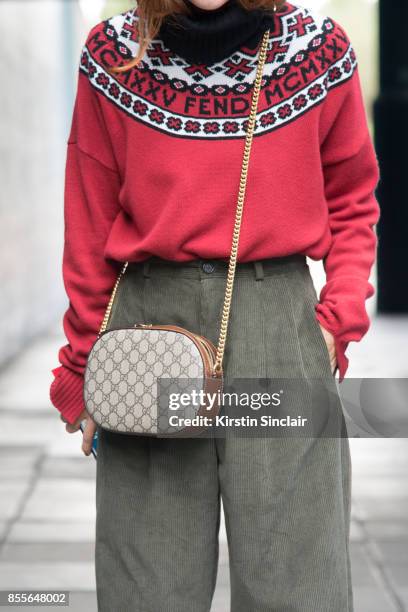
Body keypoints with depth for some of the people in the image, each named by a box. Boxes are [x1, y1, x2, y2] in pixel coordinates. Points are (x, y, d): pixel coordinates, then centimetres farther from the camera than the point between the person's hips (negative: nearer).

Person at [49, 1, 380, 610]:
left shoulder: (319, 50, 2)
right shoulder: (114, 56, 3)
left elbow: (351, 203, 12)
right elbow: (91, 226, 8)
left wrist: (340, 317, -2)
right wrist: (82, 365, 9)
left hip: (280, 315, 0)